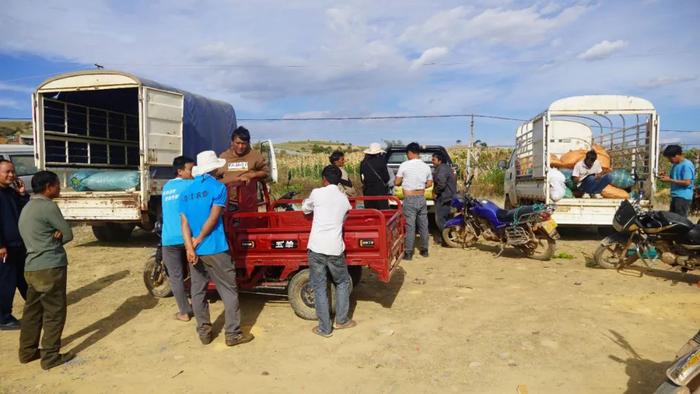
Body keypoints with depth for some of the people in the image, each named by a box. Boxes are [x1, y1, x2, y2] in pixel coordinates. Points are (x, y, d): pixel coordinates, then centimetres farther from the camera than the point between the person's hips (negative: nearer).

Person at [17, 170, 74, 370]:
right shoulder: (48, 206, -15)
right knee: (55, 312, -1)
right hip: (50, 267, -9)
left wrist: (54, 236, -7)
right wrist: (57, 237, 7)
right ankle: (50, 357, 4)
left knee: (33, 310, 17)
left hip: (32, 268, 10)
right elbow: (68, 234, -10)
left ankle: (27, 351, 26)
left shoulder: (28, 207, 16)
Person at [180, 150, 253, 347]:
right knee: (229, 291, 3)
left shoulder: (185, 192, 10)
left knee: (198, 292, 13)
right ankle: (233, 334, 6)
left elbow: (184, 223, -1)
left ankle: (204, 333, 21)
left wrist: (190, 248, -9)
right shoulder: (218, 187, -8)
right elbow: (213, 219, -14)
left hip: (195, 251, 6)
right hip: (215, 249, -6)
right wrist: (198, 241, -5)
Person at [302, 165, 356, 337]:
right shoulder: (344, 199, 10)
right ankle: (341, 320, 27)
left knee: (319, 288, 9)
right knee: (342, 282, 23)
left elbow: (305, 208, 19)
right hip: (335, 248, 2)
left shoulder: (317, 193, 1)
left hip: (316, 247, -2)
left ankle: (325, 328, 14)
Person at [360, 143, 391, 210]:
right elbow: (386, 178, -3)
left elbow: (362, 179, 10)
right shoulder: (381, 161, -8)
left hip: (368, 192, 4)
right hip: (380, 191, -4)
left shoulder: (363, 163, 4)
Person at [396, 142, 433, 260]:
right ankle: (424, 250, 22)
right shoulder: (426, 166, 3)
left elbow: (397, 182, -5)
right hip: (422, 198, 4)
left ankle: (408, 253, 2)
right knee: (423, 225, 13)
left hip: (409, 199, -4)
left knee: (410, 227, -2)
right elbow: (429, 183, 11)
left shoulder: (404, 165, -10)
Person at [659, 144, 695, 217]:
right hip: (675, 196, 10)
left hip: (683, 197, -10)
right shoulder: (675, 165, 15)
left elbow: (687, 182, -20)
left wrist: (670, 180, -18)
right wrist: (666, 177, 6)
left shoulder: (687, 165, -14)